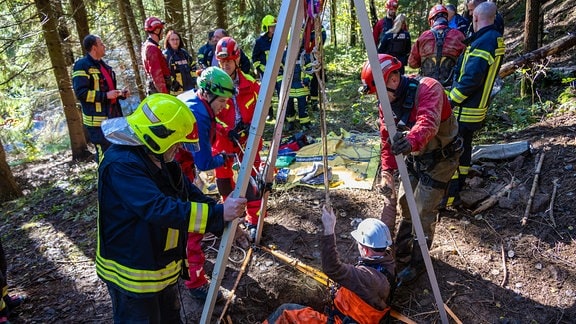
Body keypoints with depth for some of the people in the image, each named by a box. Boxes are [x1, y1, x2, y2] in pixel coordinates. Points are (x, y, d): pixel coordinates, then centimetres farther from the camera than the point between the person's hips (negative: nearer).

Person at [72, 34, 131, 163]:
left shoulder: (102, 65, 19)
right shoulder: (82, 65, -10)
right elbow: (81, 93, -18)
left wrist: (121, 93, 11)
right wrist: (105, 95, -21)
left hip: (112, 116, 9)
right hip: (97, 120, -9)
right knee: (105, 153, -9)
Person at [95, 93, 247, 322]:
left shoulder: (158, 158, 2)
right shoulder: (121, 165, -28)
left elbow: (189, 192, 5)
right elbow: (158, 209, -39)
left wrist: (224, 223, -5)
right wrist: (219, 213, -39)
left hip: (163, 266, 9)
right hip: (132, 272, -9)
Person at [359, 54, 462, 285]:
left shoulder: (428, 88, -28)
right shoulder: (387, 103, -6)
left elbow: (428, 123, -48)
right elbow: (387, 140, 0)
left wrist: (411, 141, -67)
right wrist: (387, 172, -8)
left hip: (440, 158, -7)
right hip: (414, 157, 7)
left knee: (423, 212, -5)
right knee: (404, 204, 14)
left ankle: (418, 262, 16)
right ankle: (401, 253, 35)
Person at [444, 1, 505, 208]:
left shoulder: (482, 43, -22)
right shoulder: (497, 40, 9)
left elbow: (471, 79, -28)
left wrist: (451, 99, -19)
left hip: (464, 109, -10)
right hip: (478, 107, 10)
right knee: (464, 147, 21)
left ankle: (450, 196, 4)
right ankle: (459, 184, 36)